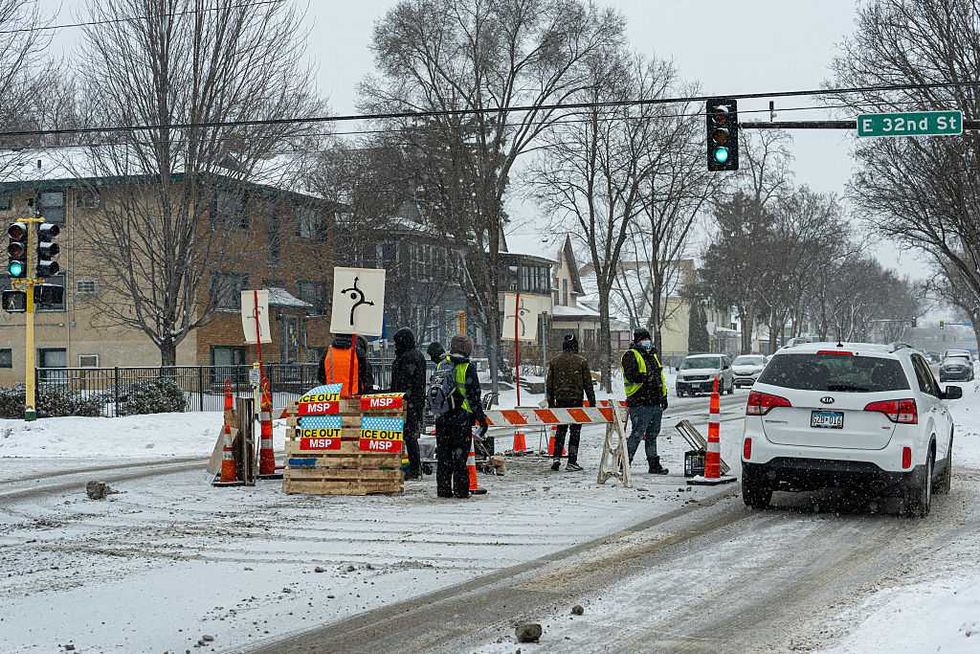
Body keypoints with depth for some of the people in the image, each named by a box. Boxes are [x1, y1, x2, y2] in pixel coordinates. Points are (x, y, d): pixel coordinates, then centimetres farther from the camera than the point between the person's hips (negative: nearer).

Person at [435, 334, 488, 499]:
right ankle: (461, 490, 1)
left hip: (442, 417, 4)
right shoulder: (467, 368, -8)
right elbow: (474, 396, -10)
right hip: (462, 418, -4)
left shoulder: (441, 366, 8)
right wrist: (481, 418, -5)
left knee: (443, 455, 10)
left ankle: (444, 489, 11)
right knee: (460, 455, 1)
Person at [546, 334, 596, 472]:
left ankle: (557, 458, 3)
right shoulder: (581, 361, -3)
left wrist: (550, 402, 17)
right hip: (576, 399, -3)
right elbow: (588, 384, -2)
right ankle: (572, 462, 0)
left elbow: (549, 384, 9)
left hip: (560, 400, 3)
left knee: (560, 429, 15)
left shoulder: (554, 361, 6)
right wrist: (592, 403, 4)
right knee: (575, 431, 2)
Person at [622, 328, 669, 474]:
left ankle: (654, 464, 18)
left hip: (655, 404, 8)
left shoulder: (653, 356, 22)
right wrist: (644, 377, -33)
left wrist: (664, 396, 23)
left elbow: (661, 378, 27)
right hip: (640, 403, -8)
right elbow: (631, 375, -19)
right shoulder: (631, 355, -4)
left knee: (652, 435, 13)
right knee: (637, 434, -11)